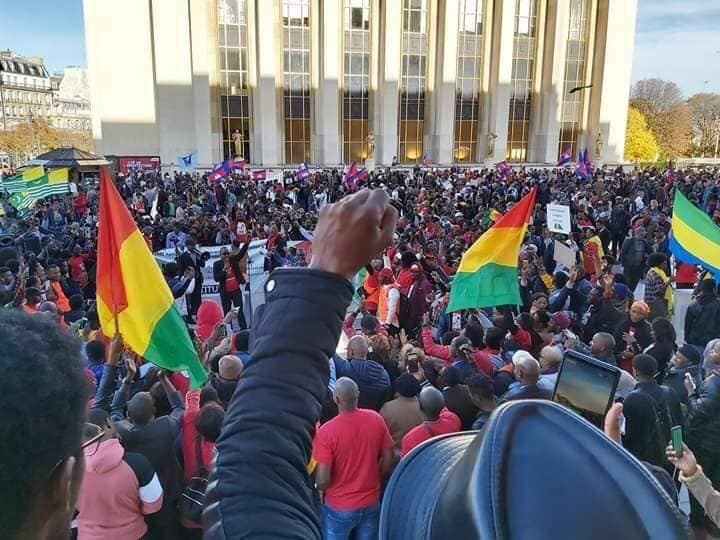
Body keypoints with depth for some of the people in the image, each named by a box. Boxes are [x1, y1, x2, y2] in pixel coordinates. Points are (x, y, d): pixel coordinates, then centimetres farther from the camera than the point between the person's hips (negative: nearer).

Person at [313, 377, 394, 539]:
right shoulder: (375, 419, -13)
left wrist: (321, 489, 2)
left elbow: (322, 480, -21)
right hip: (371, 502, 3)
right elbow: (388, 459, -2)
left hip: (339, 507, -3)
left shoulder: (327, 430, -24)